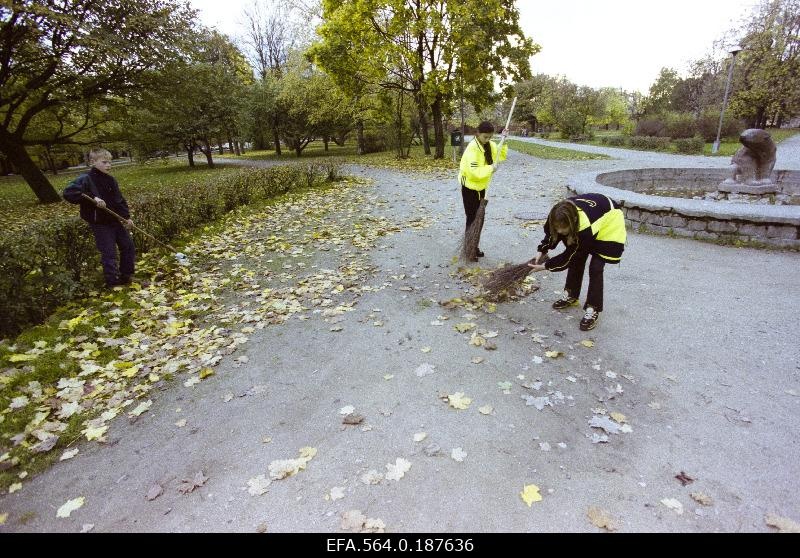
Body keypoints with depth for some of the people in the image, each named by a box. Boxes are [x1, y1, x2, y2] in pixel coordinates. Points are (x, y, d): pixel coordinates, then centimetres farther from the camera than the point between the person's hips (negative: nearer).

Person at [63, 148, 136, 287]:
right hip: (99, 223, -7)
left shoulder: (111, 180, 7)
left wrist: (126, 217, 4)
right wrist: (92, 198, -31)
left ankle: (127, 277, 26)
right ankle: (113, 283, 7)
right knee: (109, 254, -4)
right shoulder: (86, 179, -13)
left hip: (116, 220, 7)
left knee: (128, 247, 12)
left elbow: (120, 200, 12)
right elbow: (68, 193, -23)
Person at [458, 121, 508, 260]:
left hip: (481, 187, 8)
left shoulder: (490, 145, 1)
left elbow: (502, 156, 10)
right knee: (472, 219, -6)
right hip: (469, 187, -8)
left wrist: (503, 142, -4)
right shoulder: (472, 148, -24)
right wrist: (490, 168, -22)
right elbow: (474, 171, -31)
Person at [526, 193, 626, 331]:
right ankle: (571, 295, 24)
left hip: (608, 225, -6)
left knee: (595, 267, -13)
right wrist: (542, 251, -15)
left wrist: (545, 266, -25)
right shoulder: (564, 214, -29)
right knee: (576, 259, 5)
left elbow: (570, 255, -30)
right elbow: (551, 233, -5)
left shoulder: (586, 228, -44)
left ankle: (593, 310, -2)